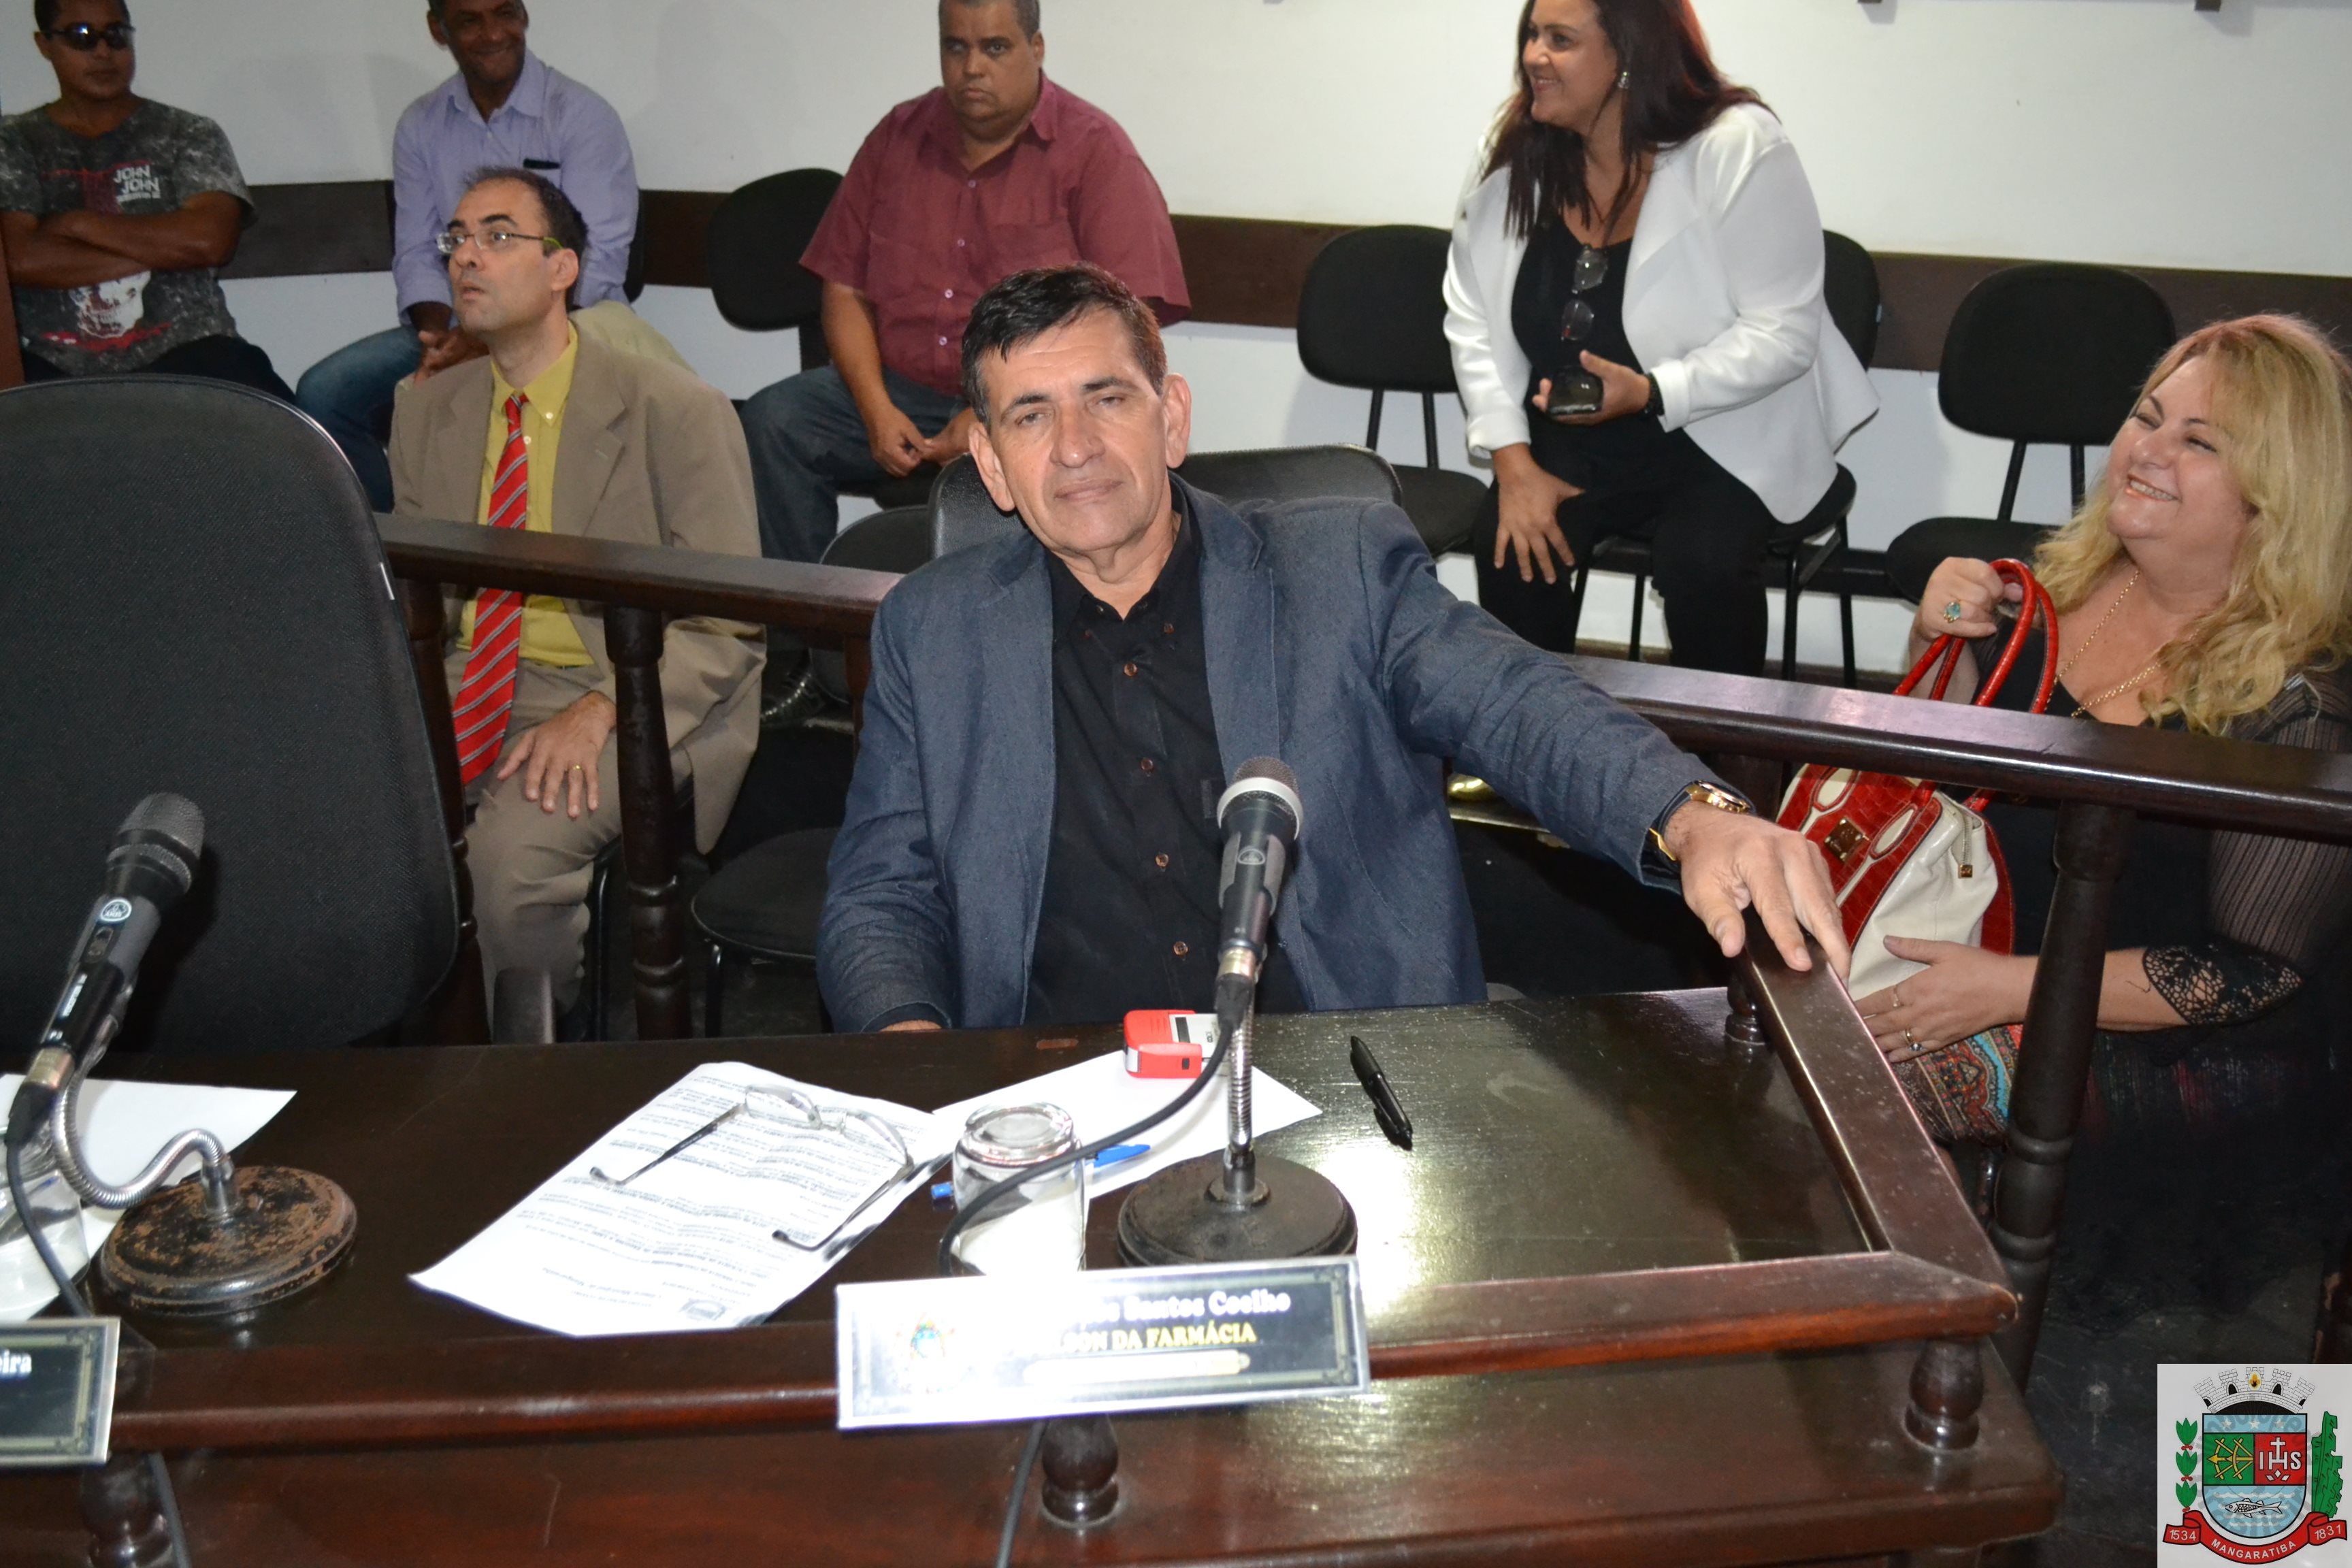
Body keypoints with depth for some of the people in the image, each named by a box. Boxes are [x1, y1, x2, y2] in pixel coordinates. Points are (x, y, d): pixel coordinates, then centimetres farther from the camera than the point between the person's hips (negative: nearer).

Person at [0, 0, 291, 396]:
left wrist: (78, 225, -3)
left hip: (183, 353, 0)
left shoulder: (188, 135, 12)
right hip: (57, 366, 1)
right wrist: (161, 250, -4)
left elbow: (209, 240, -6)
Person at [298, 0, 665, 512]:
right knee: (324, 394, -14)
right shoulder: (420, 125, 9)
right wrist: (440, 336, -13)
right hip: (457, 331, 5)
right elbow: (416, 254, 9)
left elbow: (596, 264, -14)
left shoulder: (583, 116, -7)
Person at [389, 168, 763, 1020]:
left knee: (513, 849, -33)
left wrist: (601, 711, -22)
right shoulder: (424, 408, 15)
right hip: (464, 682, 5)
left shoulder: (674, 410, -4)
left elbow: (727, 626, -6)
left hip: (629, 695, -5)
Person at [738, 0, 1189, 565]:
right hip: (900, 391, 5)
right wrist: (877, 411, -6)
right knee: (771, 423, -19)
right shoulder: (898, 138, 13)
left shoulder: (1093, 151, -1)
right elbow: (845, 289, 11)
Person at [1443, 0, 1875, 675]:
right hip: (1574, 439, 4)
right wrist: (1513, 461, -12)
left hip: (1723, 437, -4)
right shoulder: (1520, 158, -4)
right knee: (1510, 548, -22)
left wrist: (1651, 393, -32)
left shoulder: (1739, 151, -18)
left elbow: (1784, 333, -19)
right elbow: (1473, 317, -1)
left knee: (1702, 564, -30)